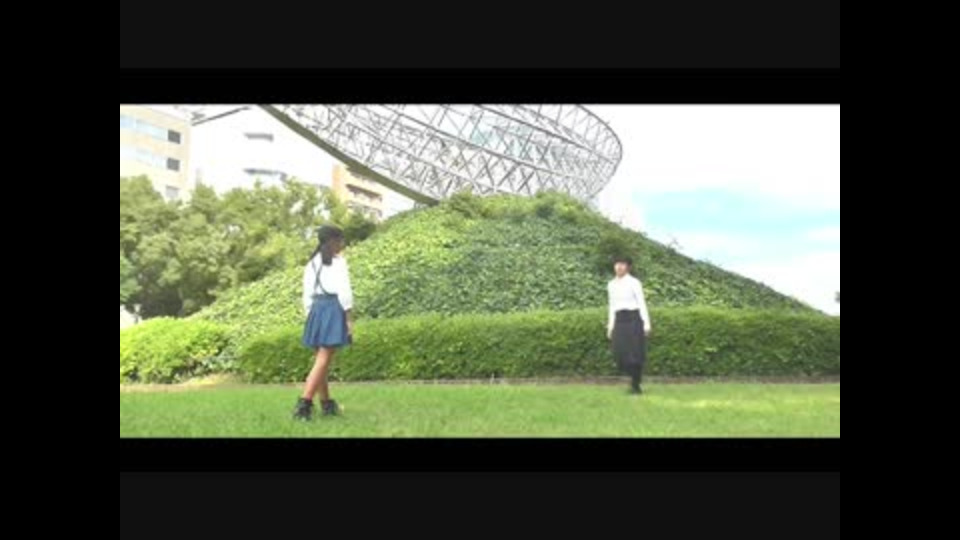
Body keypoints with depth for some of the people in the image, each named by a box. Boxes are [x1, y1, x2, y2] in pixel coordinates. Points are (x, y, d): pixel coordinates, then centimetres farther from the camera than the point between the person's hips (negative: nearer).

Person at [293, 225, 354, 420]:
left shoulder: (311, 263, 15)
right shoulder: (338, 261, -4)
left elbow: (307, 294, 14)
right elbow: (344, 290, -12)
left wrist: (311, 315, 19)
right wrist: (349, 317, -9)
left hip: (316, 310, 7)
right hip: (333, 309, -7)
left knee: (320, 359, 12)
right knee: (323, 361, -9)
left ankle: (327, 404, 21)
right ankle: (304, 403, -18)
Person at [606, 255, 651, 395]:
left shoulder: (634, 282, -4)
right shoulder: (611, 285, 12)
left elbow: (642, 303, -5)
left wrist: (646, 323, -11)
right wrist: (610, 326, 14)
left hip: (633, 318, -5)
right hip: (619, 321, 5)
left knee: (635, 353, -3)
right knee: (621, 354, 1)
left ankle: (636, 384, 11)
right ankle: (635, 378, 24)